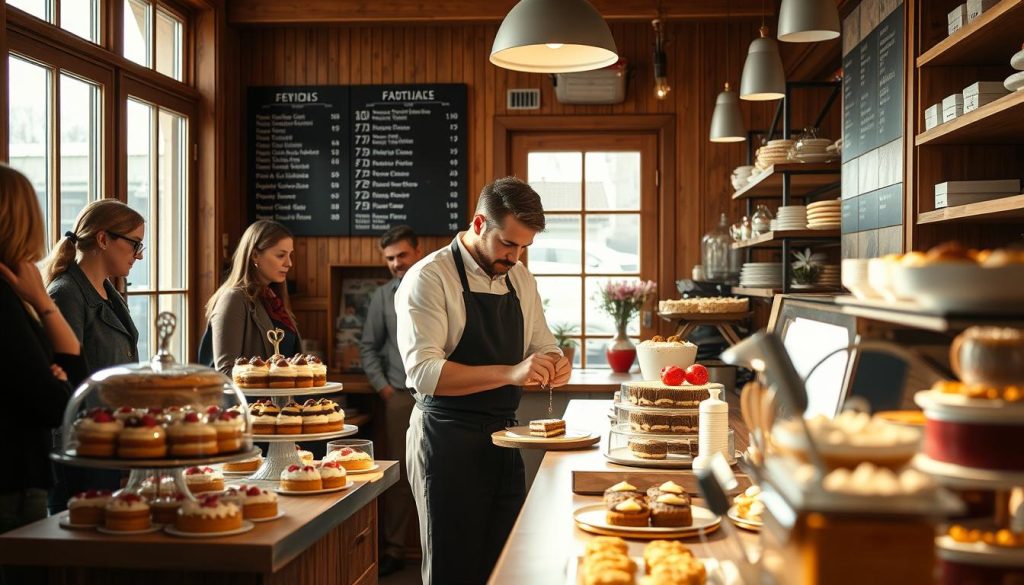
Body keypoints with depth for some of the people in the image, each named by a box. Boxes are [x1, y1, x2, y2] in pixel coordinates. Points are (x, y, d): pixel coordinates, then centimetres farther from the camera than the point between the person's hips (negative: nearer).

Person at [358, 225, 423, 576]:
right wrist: (382, 387, 4)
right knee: (399, 473, 2)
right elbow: (369, 347, 13)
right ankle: (393, 549, 11)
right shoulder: (383, 296, 9)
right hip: (401, 397, 2)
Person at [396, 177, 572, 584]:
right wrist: (509, 372, -32)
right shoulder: (429, 278, -12)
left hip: (504, 437, 7)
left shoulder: (521, 279, 9)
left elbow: (542, 346, 18)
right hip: (448, 441, -6)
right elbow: (423, 372, -22)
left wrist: (554, 365, -7)